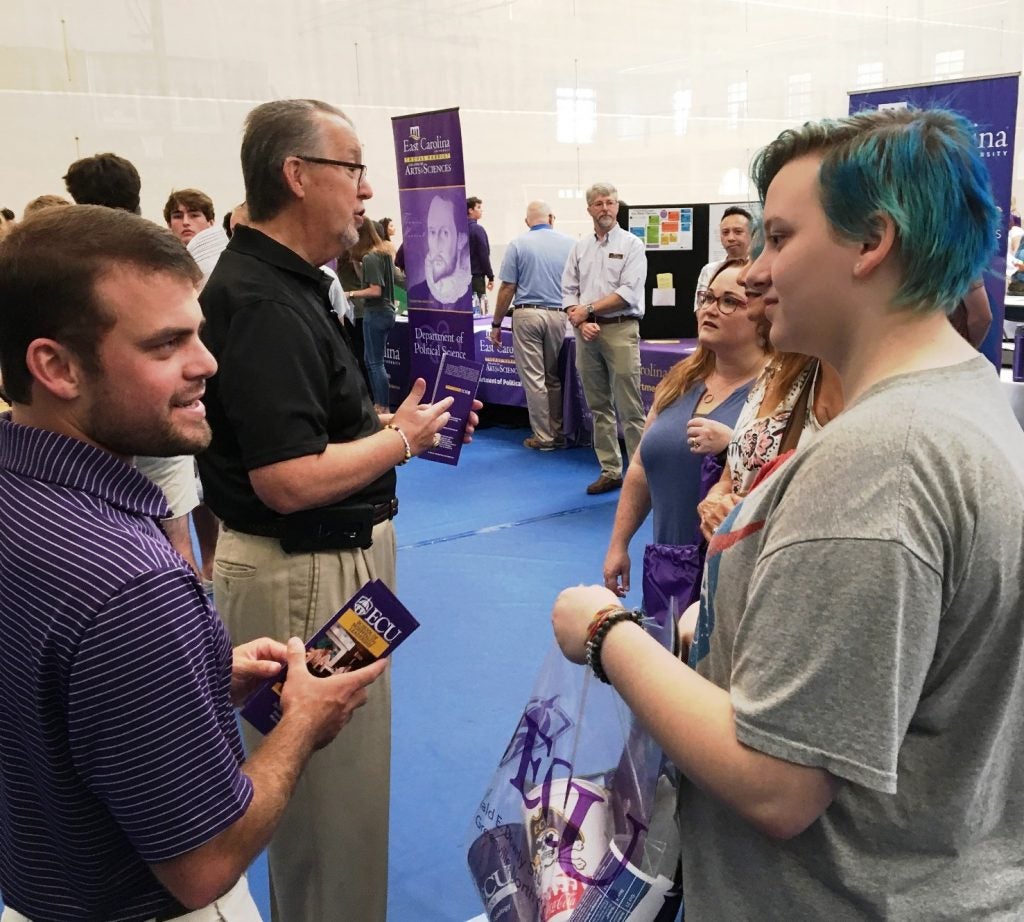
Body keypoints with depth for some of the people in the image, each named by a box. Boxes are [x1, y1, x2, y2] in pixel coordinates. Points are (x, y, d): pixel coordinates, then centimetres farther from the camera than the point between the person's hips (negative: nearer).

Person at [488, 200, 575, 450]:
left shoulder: (518, 245, -1)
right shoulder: (570, 244, 5)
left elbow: (507, 289, -4)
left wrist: (496, 324, 3)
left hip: (527, 314, -3)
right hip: (559, 315, 3)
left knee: (533, 378, 3)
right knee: (554, 377, 14)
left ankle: (543, 437, 6)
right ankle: (558, 434, 19)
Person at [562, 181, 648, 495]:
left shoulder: (631, 244, 1)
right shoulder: (579, 247, 14)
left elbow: (629, 292, -9)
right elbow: (568, 290, 10)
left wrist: (588, 309, -8)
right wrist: (579, 320, -7)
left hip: (620, 329, -5)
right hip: (586, 331, 5)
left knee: (629, 408, -7)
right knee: (599, 407, 8)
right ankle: (610, 471, 16)